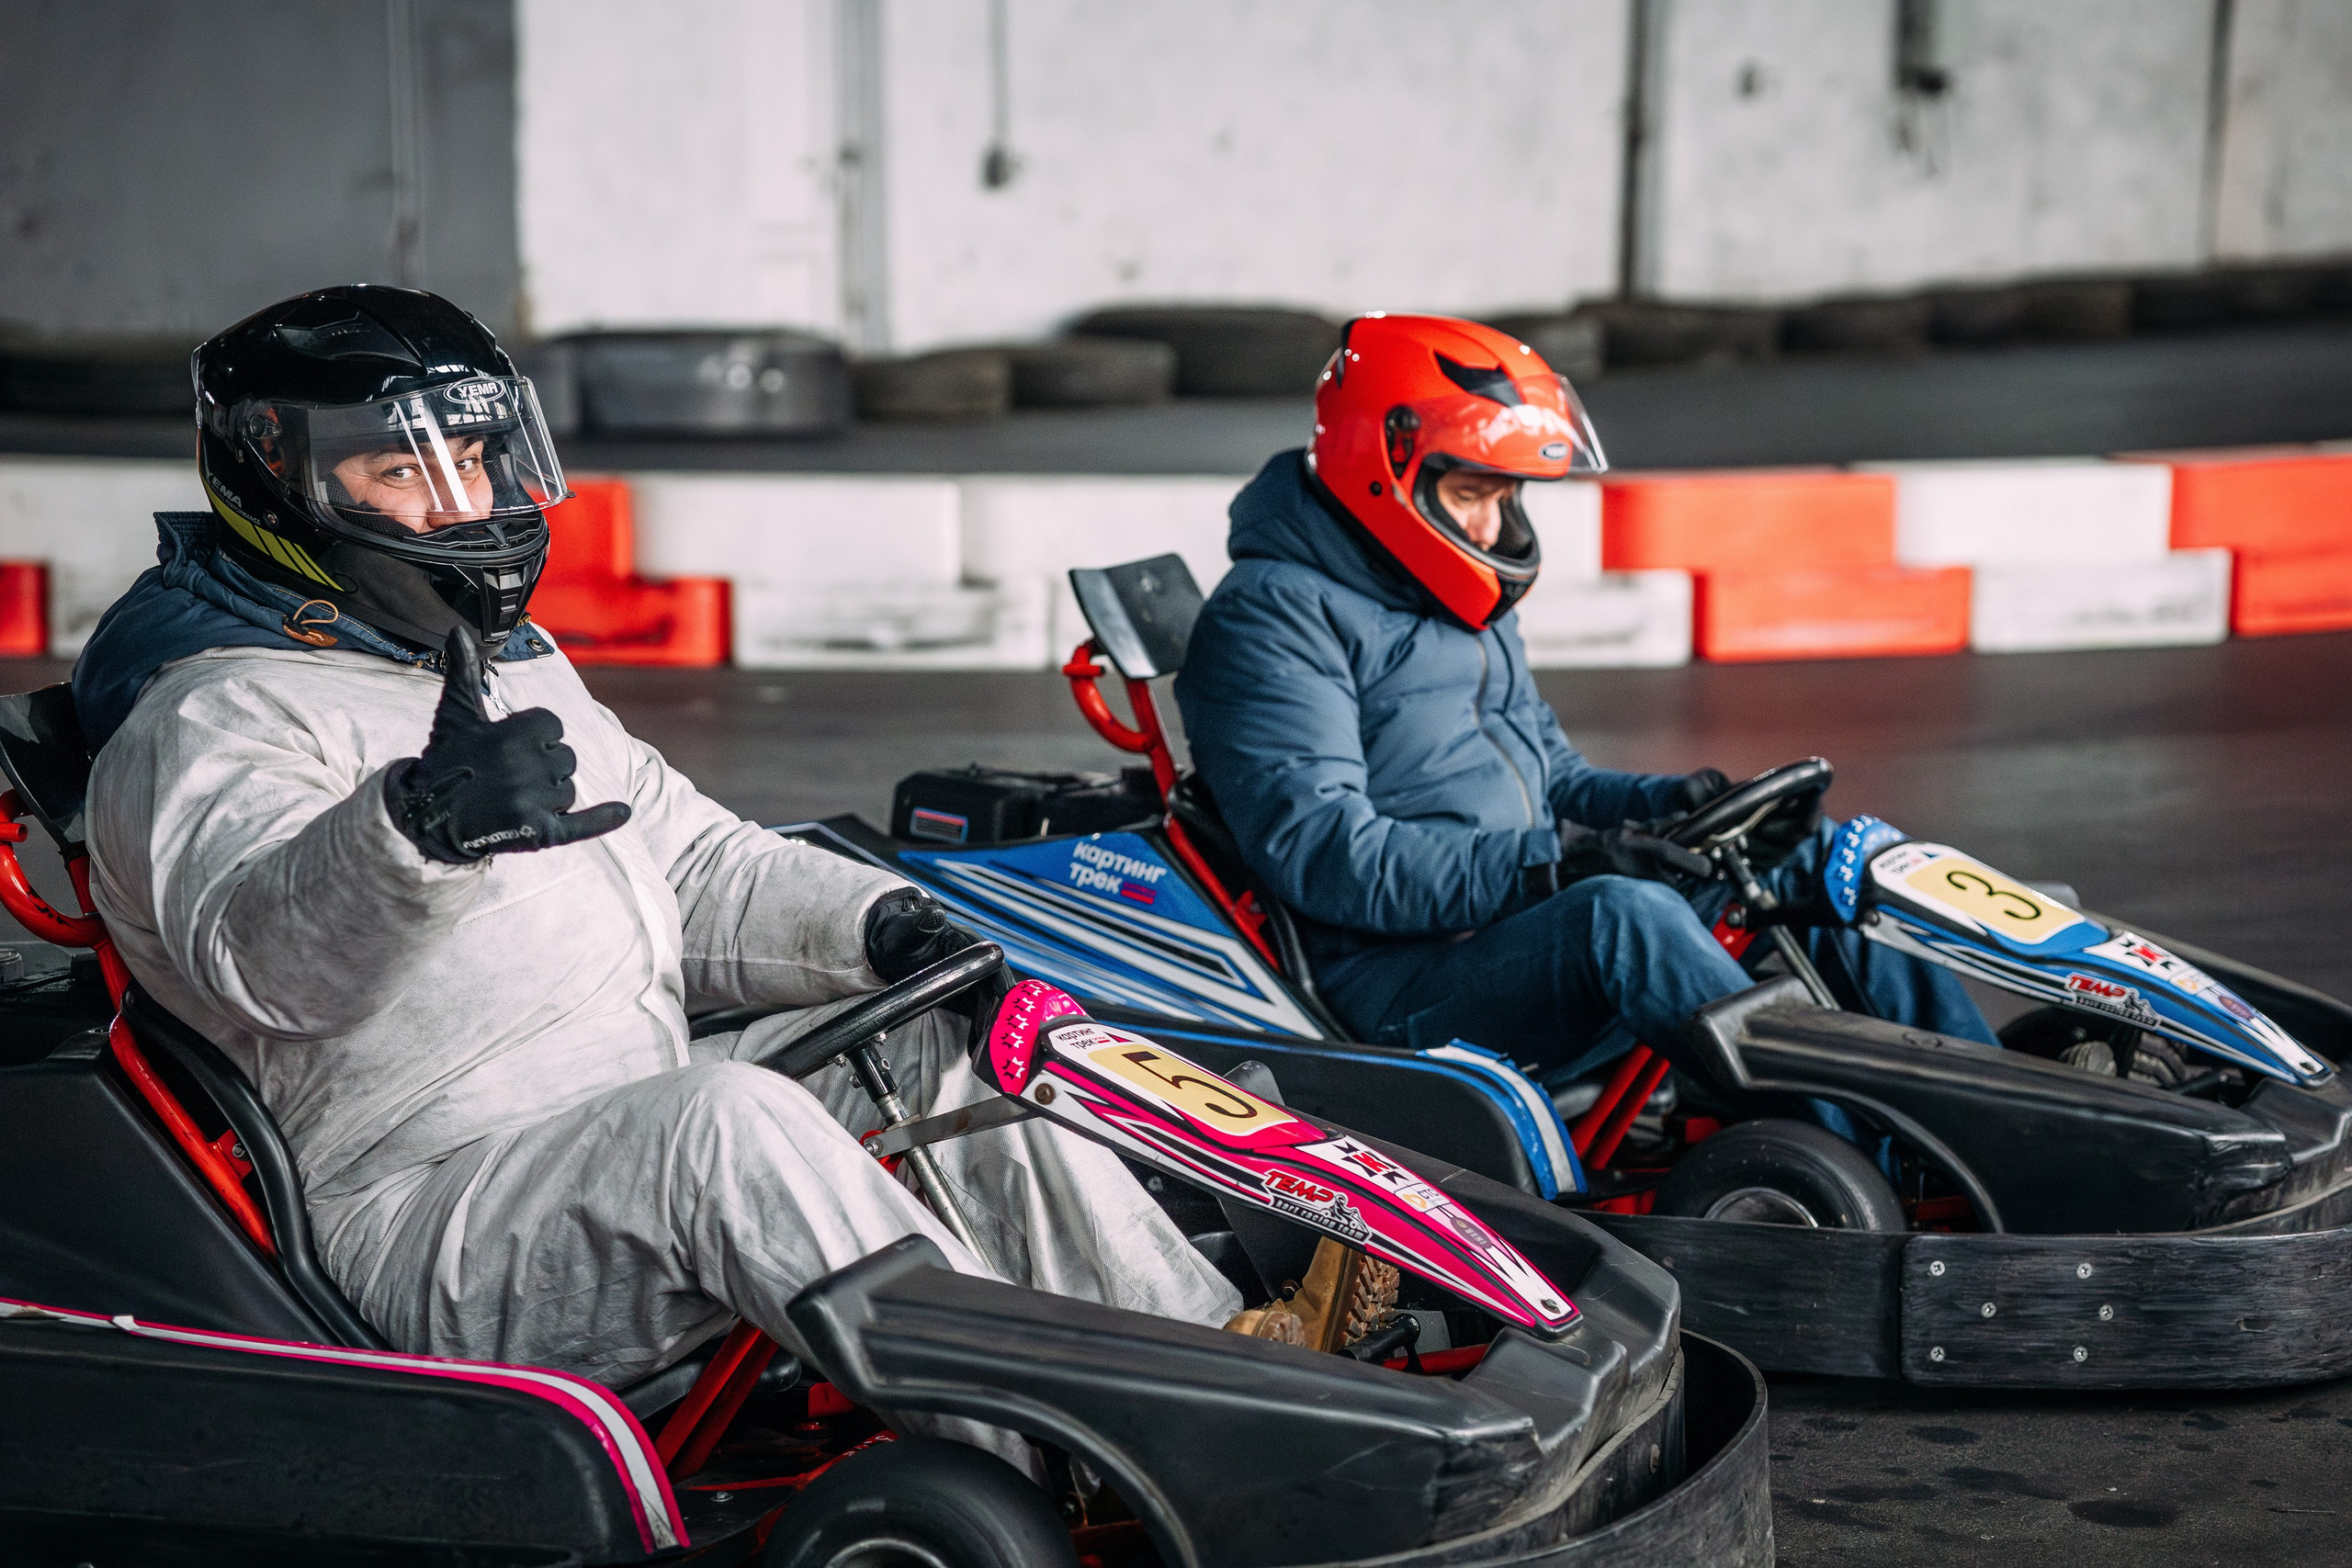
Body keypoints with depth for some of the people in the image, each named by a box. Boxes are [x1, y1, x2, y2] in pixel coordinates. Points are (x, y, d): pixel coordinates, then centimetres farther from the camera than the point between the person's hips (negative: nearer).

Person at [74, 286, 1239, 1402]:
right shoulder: (216, 720, -8)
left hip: (642, 1132, 9)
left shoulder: (515, 673, 22)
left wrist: (880, 925, 5)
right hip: (434, 1226, -9)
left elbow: (689, 864, 25)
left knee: (951, 1040, 1)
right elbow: (255, 946, -29)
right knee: (728, 1116, -34)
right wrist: (420, 823, -51)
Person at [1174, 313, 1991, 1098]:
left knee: (1812, 853, 2)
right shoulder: (1270, 619, -10)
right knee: (1619, 912, -35)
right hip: (1405, 998, -9)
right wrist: (1552, 863, -26)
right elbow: (1320, 853, -21)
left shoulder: (1461, 604, 20)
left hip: (1529, 926, 9)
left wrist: (1665, 805, 3)